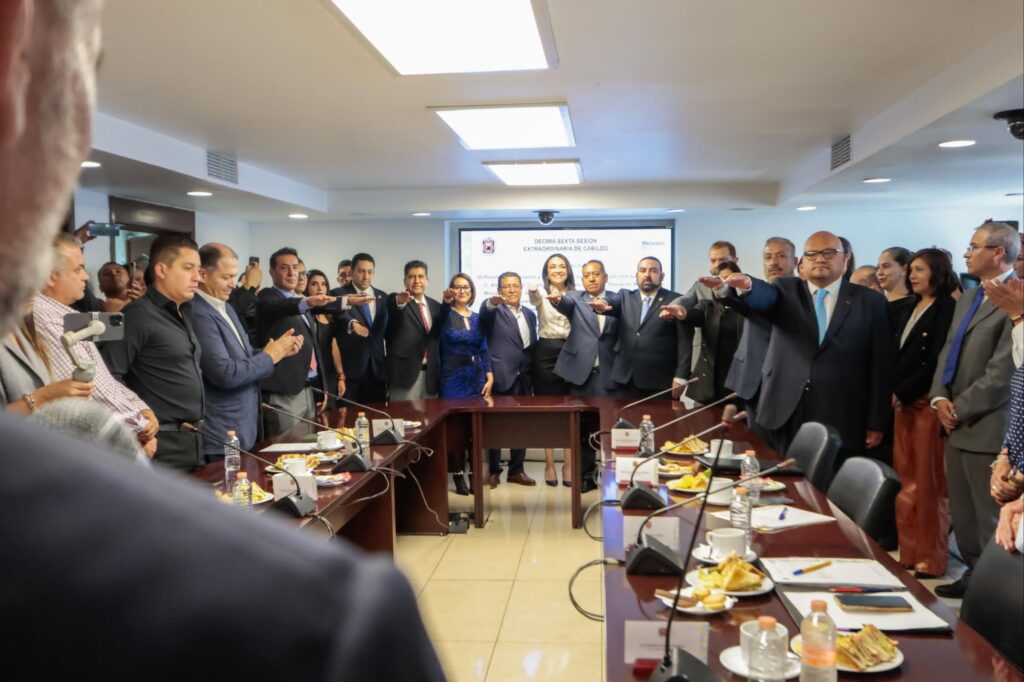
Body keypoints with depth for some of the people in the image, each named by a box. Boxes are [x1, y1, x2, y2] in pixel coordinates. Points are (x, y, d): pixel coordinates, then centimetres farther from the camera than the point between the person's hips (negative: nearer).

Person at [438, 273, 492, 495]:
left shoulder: (477, 318, 11)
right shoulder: (446, 315, -1)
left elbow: (483, 349, 9)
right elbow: (441, 316, -26)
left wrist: (489, 377, -3)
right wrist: (445, 300, -48)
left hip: (476, 378, 4)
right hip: (453, 378, -4)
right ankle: (458, 474, 5)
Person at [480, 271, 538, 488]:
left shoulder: (529, 314, 15)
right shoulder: (494, 312, -2)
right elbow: (484, 313, -26)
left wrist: (532, 373, 12)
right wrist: (491, 303, -49)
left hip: (523, 379, 5)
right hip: (500, 377, -5)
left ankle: (516, 470, 19)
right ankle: (494, 471, 10)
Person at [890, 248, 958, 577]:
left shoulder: (948, 310, -6)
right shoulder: (905, 311, 16)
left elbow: (936, 363, -12)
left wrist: (902, 393, -11)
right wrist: (891, 394, 1)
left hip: (927, 403, -7)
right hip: (901, 403, 7)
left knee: (928, 484, -1)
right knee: (906, 483, 8)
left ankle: (929, 559, 7)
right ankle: (908, 553, 15)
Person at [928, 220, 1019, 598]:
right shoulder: (968, 298, 16)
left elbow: (1003, 370, -19)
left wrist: (960, 409, -13)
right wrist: (940, 398, 0)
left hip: (988, 427, -9)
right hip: (957, 424, 9)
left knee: (992, 518, 3)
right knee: (962, 514, 17)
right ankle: (975, 573, 31)